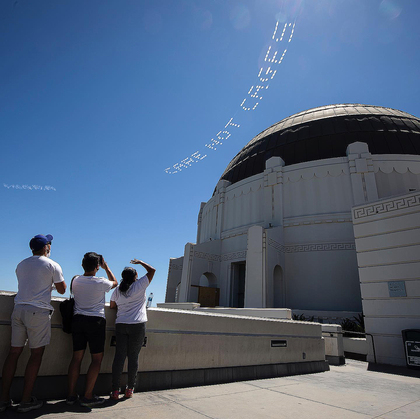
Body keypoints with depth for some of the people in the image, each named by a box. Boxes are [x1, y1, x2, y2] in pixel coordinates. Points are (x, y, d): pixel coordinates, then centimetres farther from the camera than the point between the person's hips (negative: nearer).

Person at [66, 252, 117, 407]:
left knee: (77, 357, 12)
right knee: (97, 358, 4)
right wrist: (106, 267, 17)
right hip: (96, 321, -5)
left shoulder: (76, 281, 1)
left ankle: (71, 394, 18)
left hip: (78, 319, 5)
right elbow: (115, 282, 10)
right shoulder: (101, 282, -12)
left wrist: (88, 266, 27)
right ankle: (88, 396, 5)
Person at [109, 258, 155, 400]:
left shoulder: (117, 291, 8)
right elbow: (152, 270, 3)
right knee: (133, 357, 6)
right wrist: (140, 262, 15)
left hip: (120, 325, 4)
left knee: (119, 356, 6)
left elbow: (112, 306, 18)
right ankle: (130, 389, 15)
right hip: (137, 325, -3)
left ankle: (115, 390, 9)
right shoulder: (139, 285, -4)